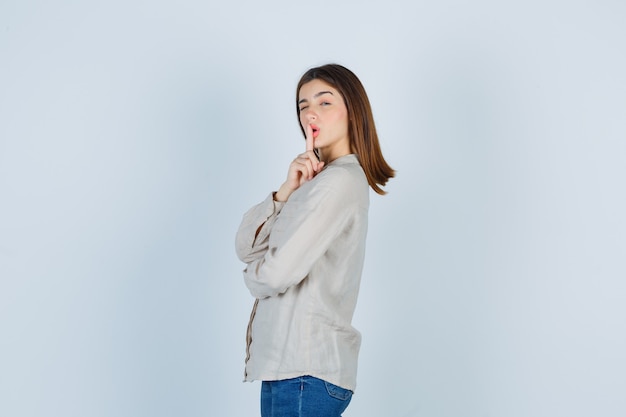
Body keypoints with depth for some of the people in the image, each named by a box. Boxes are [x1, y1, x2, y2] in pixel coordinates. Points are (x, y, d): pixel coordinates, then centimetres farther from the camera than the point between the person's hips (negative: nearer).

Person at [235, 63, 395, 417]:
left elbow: (277, 273, -21)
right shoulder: (316, 180, 15)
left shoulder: (340, 181, -14)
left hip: (305, 370, -8)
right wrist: (287, 190, -8)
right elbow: (246, 246, 6)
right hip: (292, 362, 8)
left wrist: (254, 275, 2)